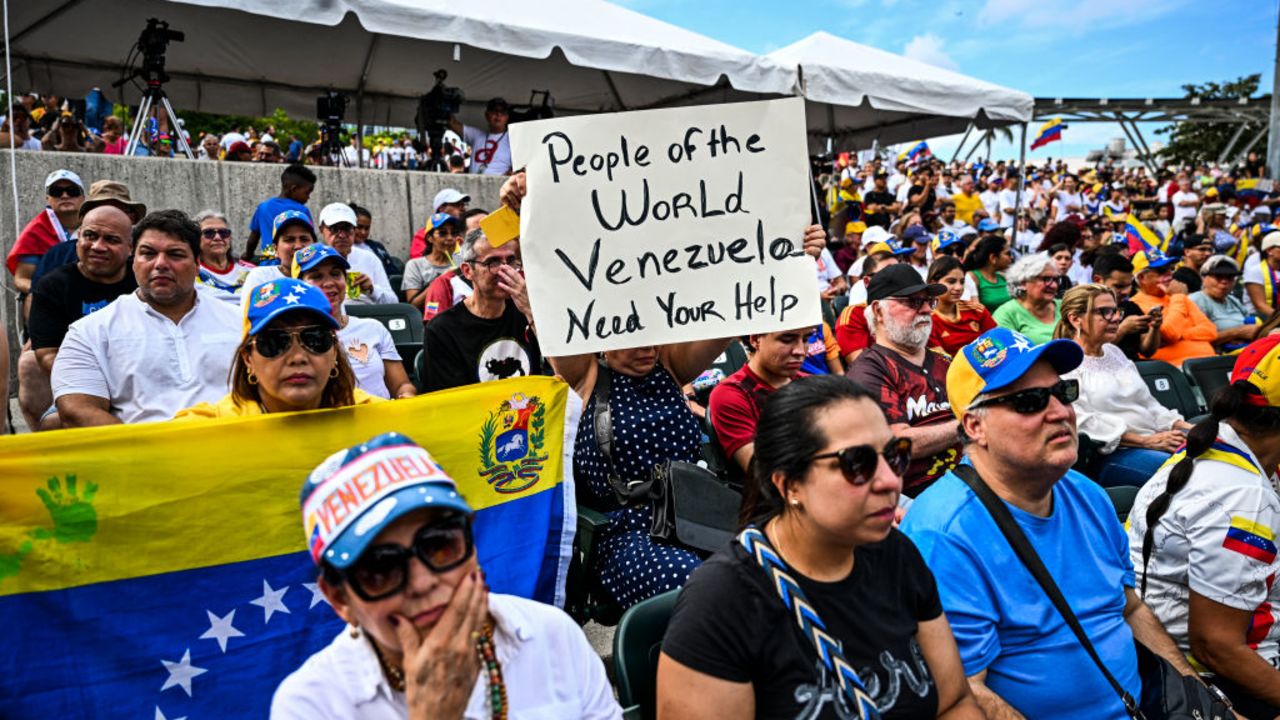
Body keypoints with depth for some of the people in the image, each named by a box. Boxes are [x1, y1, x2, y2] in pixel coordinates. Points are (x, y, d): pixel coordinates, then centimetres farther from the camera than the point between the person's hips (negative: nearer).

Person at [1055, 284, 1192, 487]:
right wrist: (1147, 441, -18)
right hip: (1110, 455, -8)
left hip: (1156, 441, 8)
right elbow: (1083, 421, -15)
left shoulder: (1114, 352, 23)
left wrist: (1189, 428, 6)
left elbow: (1148, 403, 23)